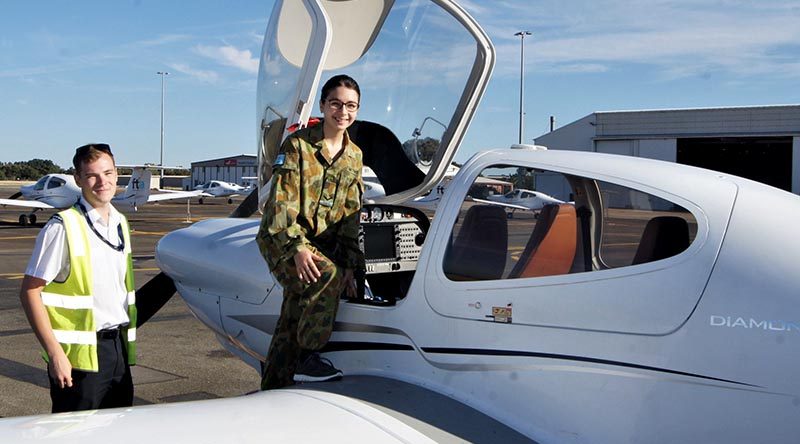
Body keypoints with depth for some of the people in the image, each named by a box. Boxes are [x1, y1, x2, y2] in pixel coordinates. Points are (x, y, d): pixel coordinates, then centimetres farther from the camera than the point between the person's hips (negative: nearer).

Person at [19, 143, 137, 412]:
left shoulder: (120, 224, 10)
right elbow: (30, 292, -13)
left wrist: (128, 339, 15)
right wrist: (54, 354, -17)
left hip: (118, 348, 7)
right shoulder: (63, 227, -12)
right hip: (80, 353, -6)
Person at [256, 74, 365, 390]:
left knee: (294, 316, 5)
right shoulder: (298, 144, -9)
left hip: (323, 242, 6)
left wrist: (350, 265, 4)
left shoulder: (354, 156, 9)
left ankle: (273, 388, 17)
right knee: (328, 274, -31)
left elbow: (350, 215, 10)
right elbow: (281, 202, -15)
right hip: (281, 238, -6)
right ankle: (308, 357, -20)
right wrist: (297, 246, -26)